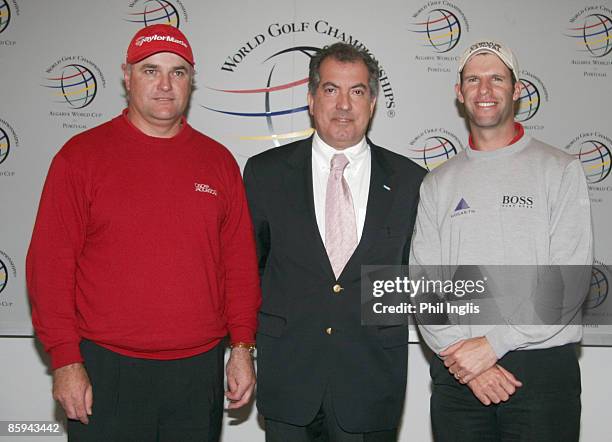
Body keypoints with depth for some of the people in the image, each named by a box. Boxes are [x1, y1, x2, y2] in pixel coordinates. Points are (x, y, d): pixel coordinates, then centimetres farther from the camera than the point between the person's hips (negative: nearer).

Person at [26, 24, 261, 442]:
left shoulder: (219, 161, 6)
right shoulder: (81, 155, -2)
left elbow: (240, 262, 7)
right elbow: (50, 263, -4)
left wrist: (242, 347, 3)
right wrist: (65, 360, -8)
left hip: (201, 369, 3)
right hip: (106, 371, -2)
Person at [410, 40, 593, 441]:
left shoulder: (560, 170, 1)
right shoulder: (439, 183, 10)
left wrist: (493, 343, -13)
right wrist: (460, 351, -10)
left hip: (543, 367, -2)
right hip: (457, 375, 2)